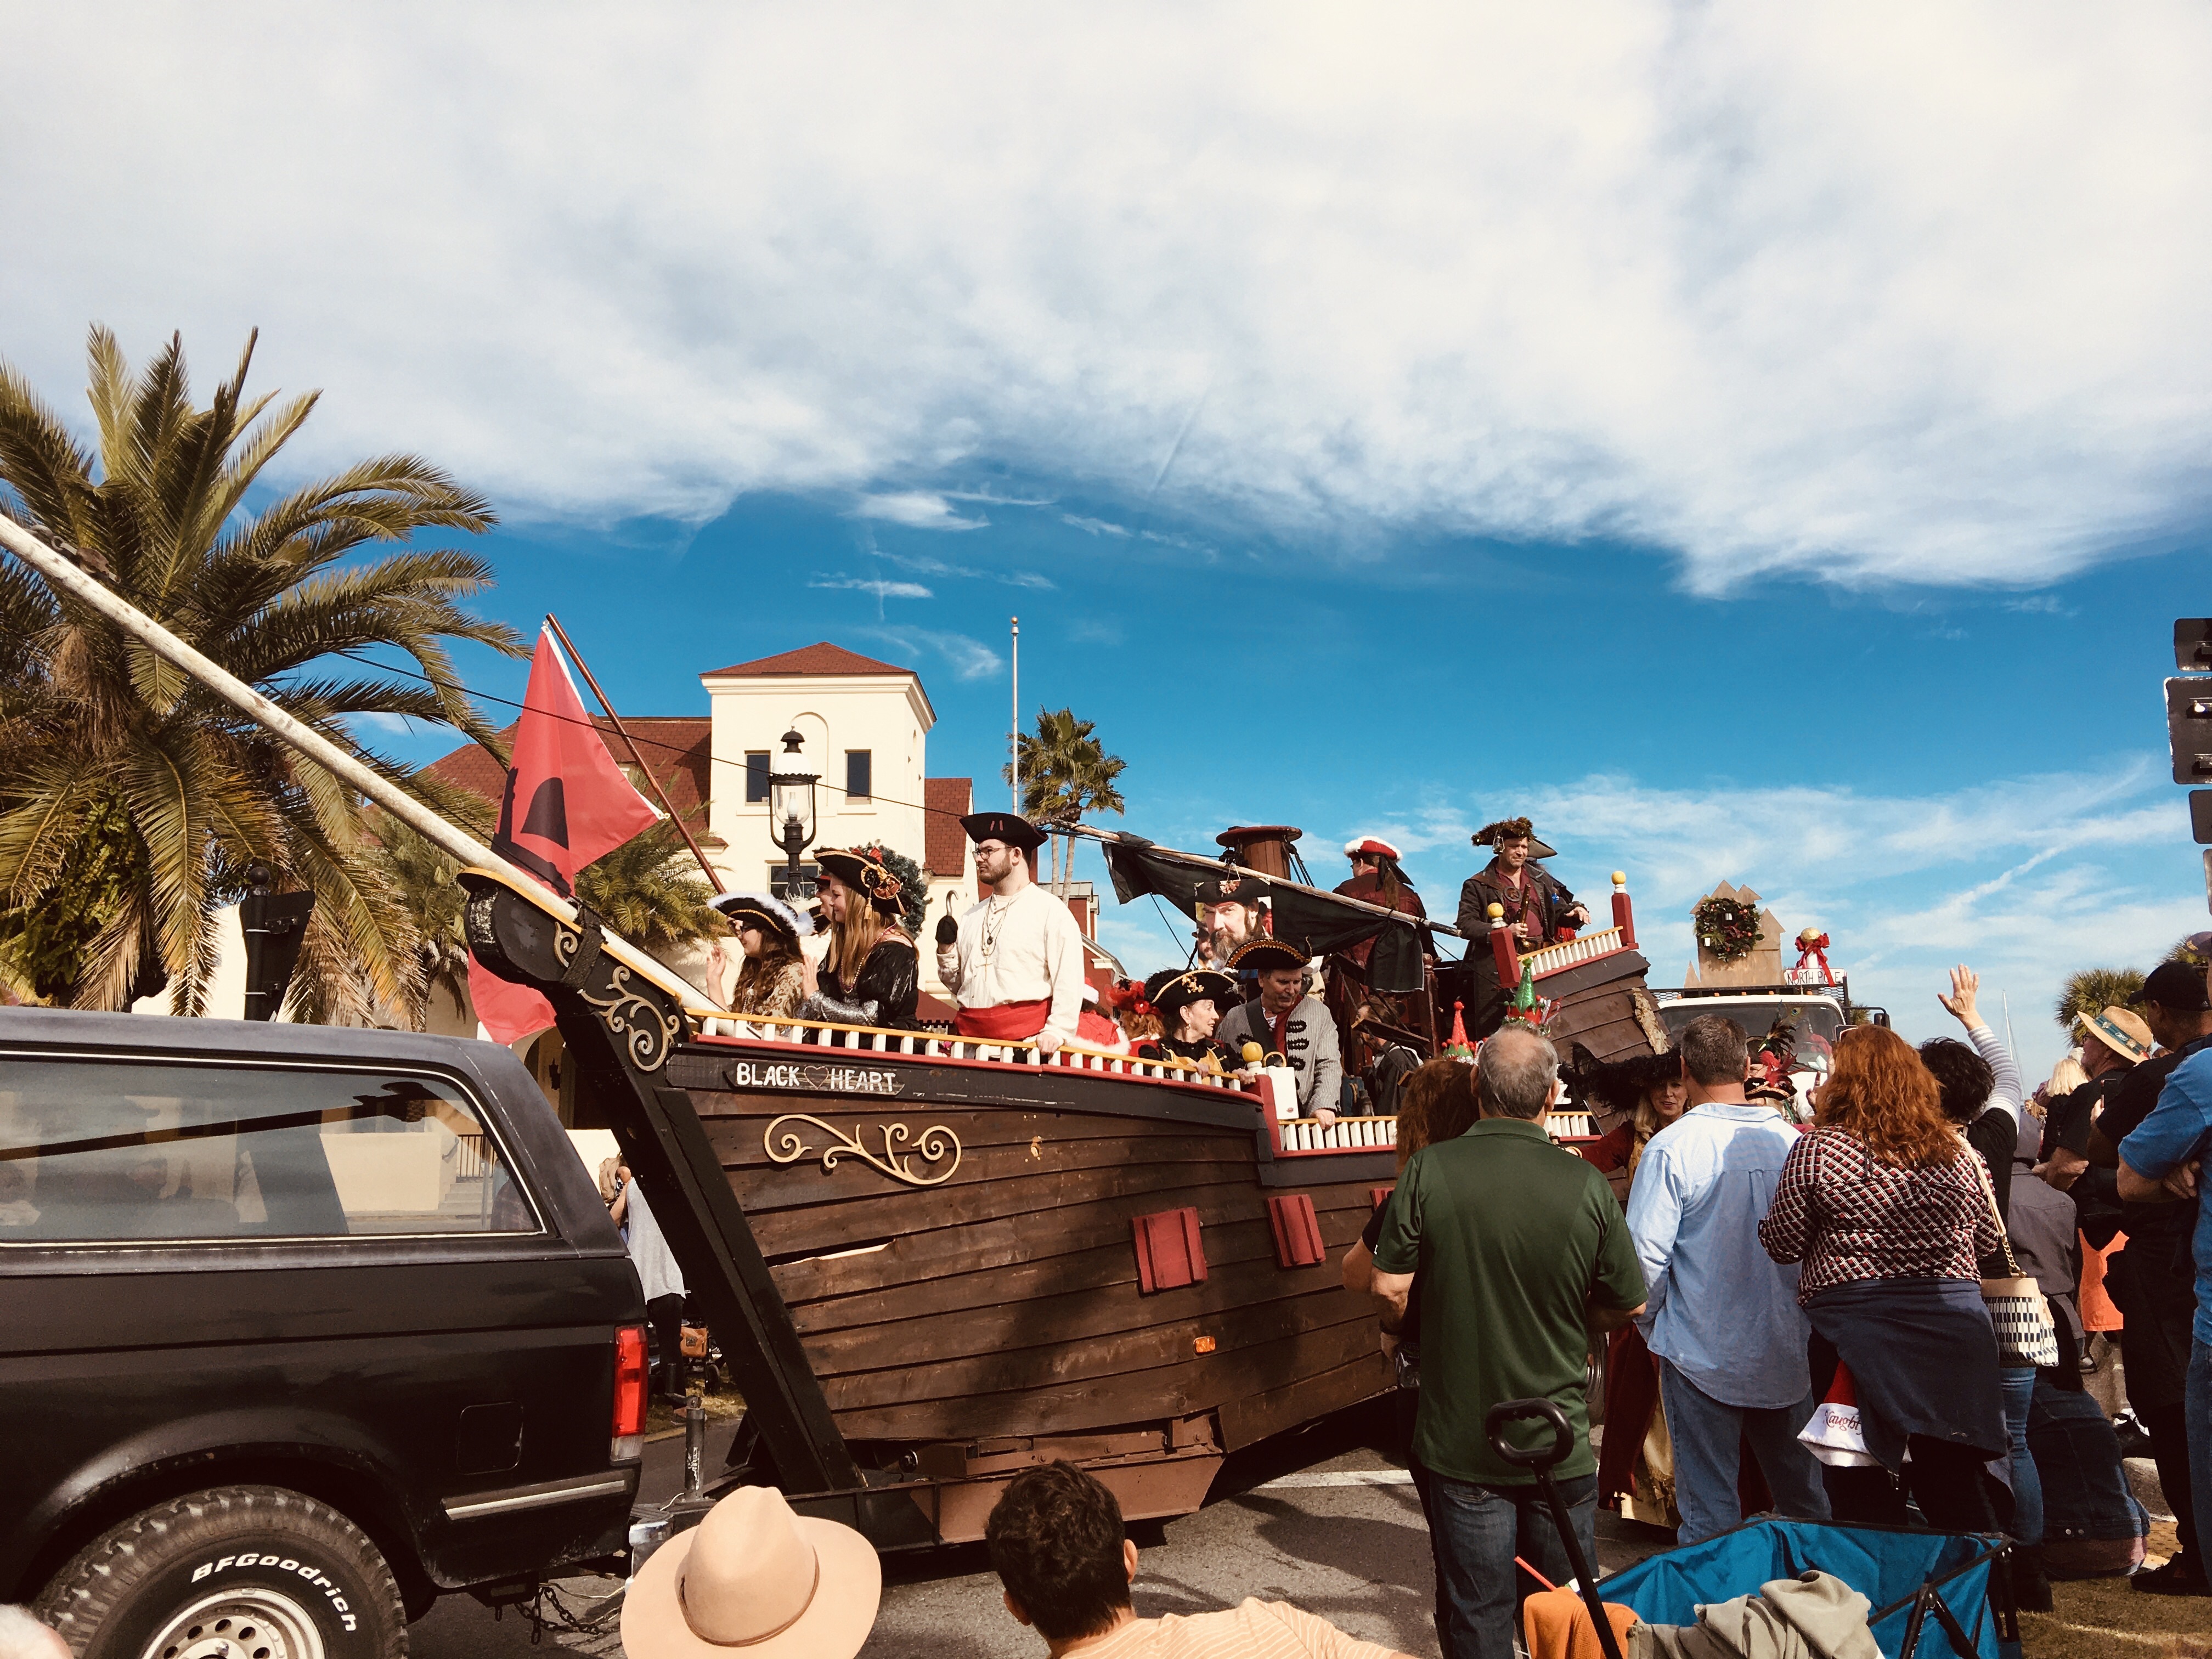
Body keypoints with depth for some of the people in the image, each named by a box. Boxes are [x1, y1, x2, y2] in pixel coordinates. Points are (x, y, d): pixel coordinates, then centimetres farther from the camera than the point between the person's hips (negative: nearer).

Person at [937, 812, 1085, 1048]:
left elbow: (1069, 981, -8)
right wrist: (946, 950, 6)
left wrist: (1056, 1032, -19)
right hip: (970, 1038, 5)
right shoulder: (972, 917, 19)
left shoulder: (1051, 911, 0)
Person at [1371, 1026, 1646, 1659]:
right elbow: (1627, 1305, -4)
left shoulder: (1429, 1170, -16)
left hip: (1460, 1438, 0)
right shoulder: (1585, 1183, -14)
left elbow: (1390, 1289, -14)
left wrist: (1399, 1330, 9)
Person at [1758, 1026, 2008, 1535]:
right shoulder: (1956, 1150, 4)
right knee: (1955, 1482, 14)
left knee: (1863, 1495, 8)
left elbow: (1782, 1245, -4)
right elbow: (1987, 1240, 16)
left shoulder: (1817, 1150, -9)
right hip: (1954, 1327, 4)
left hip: (1854, 1329, -4)